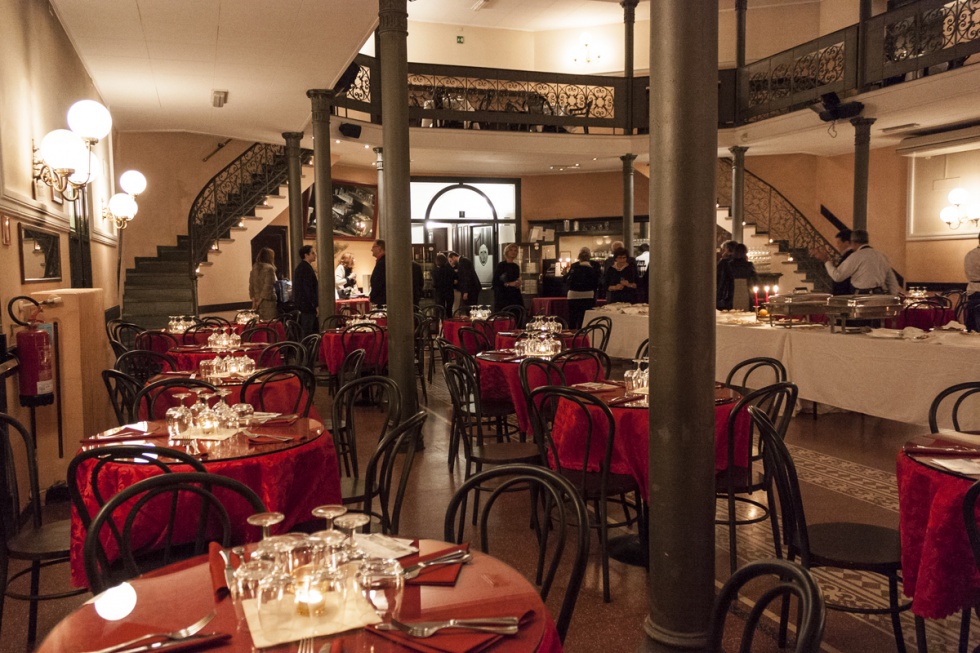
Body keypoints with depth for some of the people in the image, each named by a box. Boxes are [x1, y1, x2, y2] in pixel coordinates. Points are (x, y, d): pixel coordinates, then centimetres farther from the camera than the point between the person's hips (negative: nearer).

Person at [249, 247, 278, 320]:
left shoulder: (254, 268, 12)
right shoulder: (269, 268, -10)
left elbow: (251, 286, 12)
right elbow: (268, 286, -16)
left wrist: (254, 300, 10)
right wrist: (260, 301, -9)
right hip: (268, 302, -7)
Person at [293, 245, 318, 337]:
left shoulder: (300, 267, 17)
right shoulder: (306, 268, -16)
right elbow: (309, 289, -21)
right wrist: (316, 305, -19)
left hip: (301, 304, 10)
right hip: (308, 305, -10)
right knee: (308, 332, -7)